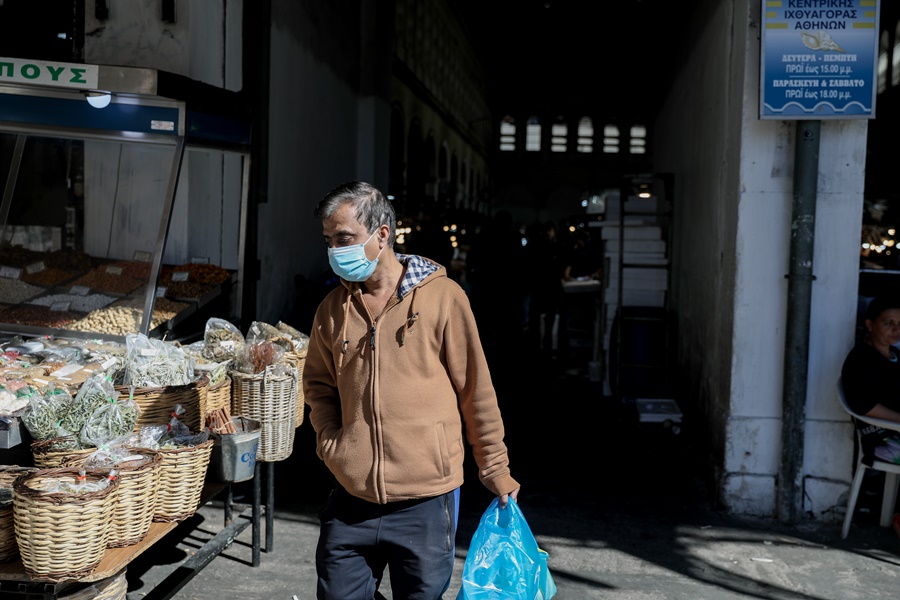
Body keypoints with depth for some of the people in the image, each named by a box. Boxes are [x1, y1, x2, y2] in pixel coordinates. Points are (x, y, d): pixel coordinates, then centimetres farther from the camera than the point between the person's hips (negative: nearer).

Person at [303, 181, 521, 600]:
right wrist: (330, 441, 2)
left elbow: (476, 389, -2)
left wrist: (494, 468, 3)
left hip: (425, 503, -3)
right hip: (351, 500, 4)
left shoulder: (442, 297, -7)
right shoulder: (332, 309, 5)